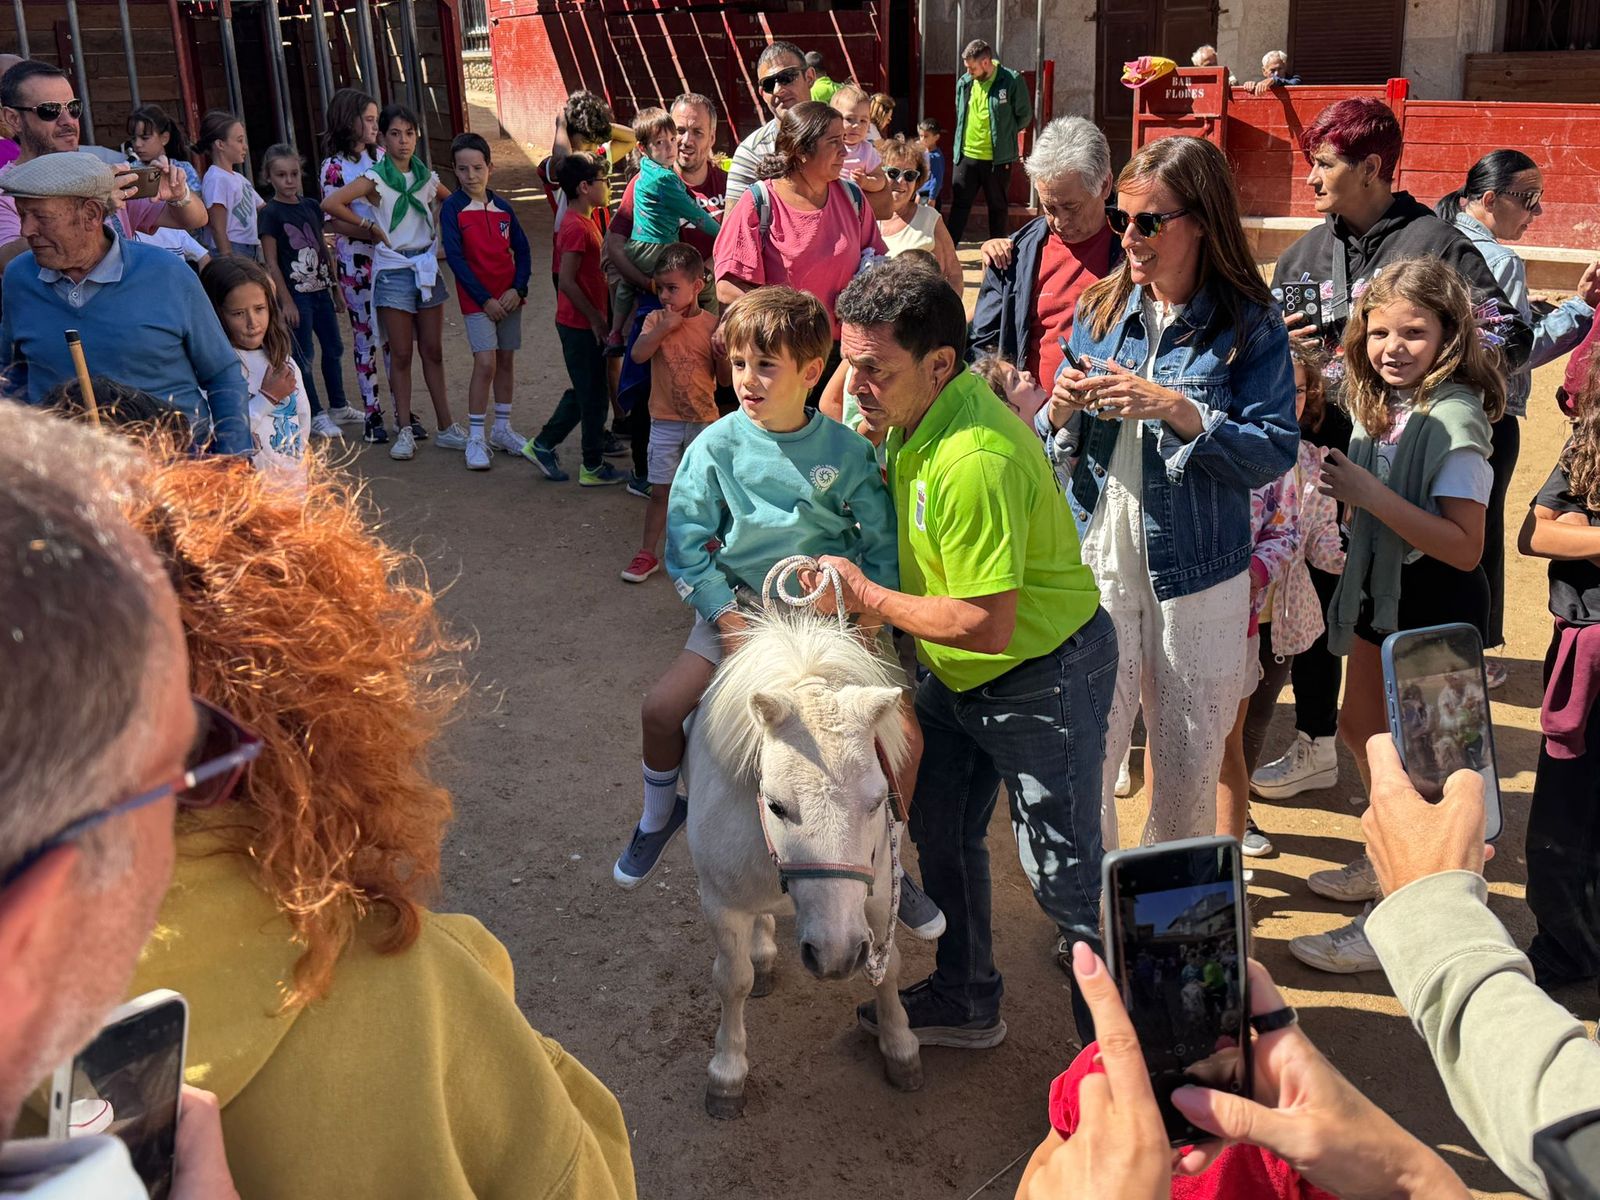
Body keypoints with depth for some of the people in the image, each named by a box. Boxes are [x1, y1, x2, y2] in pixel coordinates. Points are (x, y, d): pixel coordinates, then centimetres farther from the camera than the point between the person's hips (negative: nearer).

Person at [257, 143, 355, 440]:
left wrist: (336, 288, 16)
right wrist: (286, 301, -14)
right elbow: (271, 262, -11)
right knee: (304, 355, -3)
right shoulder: (270, 214, -9)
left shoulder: (310, 207, 9)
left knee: (333, 348, 13)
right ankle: (315, 416, 5)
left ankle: (338, 407, 27)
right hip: (296, 293, -7)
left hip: (320, 290, 7)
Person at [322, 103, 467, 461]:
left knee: (433, 351, 9)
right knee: (401, 354, 1)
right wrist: (370, 225, -11)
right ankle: (404, 430, 8)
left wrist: (443, 240, 12)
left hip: (427, 266, 4)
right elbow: (330, 204, -18)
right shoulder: (376, 178, -7)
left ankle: (447, 428, 14)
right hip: (394, 269, -4)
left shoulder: (426, 176, 8)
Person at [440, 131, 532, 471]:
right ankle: (475, 438, -4)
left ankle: (502, 430, 23)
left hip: (509, 296, 4)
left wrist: (518, 289, -8)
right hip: (477, 298, -4)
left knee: (506, 361, 10)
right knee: (485, 363, -12)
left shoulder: (502, 206, 5)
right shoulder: (452, 208, -6)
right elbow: (455, 257, -11)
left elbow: (522, 249, 7)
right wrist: (485, 299, -15)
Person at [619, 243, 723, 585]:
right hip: (665, 421, 0)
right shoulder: (656, 320, 0)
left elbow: (725, 375, 0)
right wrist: (664, 328, -20)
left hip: (703, 420, 0)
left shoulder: (711, 324, -3)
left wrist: (722, 350, -19)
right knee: (660, 490, 4)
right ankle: (647, 554, 12)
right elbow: (638, 355, -15)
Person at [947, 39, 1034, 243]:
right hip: (966, 156, 3)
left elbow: (1024, 117, -2)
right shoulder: (964, 82, 4)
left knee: (998, 208, 8)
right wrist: (962, 141, 12)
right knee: (959, 205, 5)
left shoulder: (1012, 82, -10)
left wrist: (1002, 135, 3)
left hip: (997, 159, -3)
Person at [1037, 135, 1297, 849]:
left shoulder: (1249, 325, -6)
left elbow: (1274, 452, -14)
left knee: (1188, 763, 12)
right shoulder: (1101, 311, 5)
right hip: (1095, 564, 2)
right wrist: (1060, 412, -12)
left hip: (1196, 576, -2)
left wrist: (1176, 411, -24)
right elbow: (1054, 444, 10)